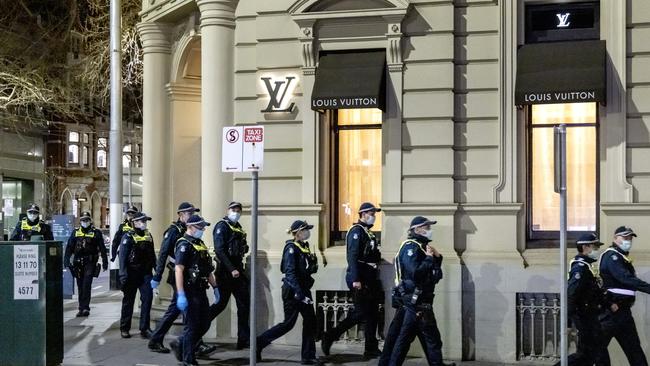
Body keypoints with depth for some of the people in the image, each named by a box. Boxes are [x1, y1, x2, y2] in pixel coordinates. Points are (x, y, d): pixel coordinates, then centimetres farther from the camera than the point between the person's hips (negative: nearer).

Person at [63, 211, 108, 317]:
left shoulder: (96, 232, 3)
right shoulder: (75, 232, 11)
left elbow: (102, 248, 5)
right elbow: (69, 247, 10)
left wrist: (105, 262, 3)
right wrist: (66, 260, 2)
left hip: (90, 262, -3)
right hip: (78, 262, 3)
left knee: (87, 285, -14)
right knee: (80, 286, 9)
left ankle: (85, 307, -14)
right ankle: (82, 308, 16)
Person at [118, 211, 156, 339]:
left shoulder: (148, 236, 10)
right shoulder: (128, 237, -7)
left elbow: (152, 254, 16)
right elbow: (123, 256, -12)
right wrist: (123, 274, -18)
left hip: (145, 273, 4)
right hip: (132, 273, -4)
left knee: (148, 298, -6)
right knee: (128, 301, 6)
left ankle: (144, 328, 0)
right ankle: (124, 328, 18)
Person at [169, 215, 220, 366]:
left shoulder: (201, 244, 16)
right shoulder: (184, 245, -12)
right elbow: (178, 270, -20)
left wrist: (215, 287, 19)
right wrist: (180, 295, -25)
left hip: (201, 291, 9)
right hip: (190, 291, -9)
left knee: (204, 324, 12)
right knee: (192, 326, -2)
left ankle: (179, 344, 27)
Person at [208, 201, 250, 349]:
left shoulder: (238, 227, 17)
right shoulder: (222, 226, -9)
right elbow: (219, 251, -19)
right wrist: (232, 269, -23)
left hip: (237, 269, 8)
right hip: (225, 272, -8)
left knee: (244, 303, 5)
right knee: (221, 303, -4)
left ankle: (244, 339, 9)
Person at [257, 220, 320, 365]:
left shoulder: (304, 247, 10)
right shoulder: (291, 248, -15)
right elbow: (290, 273, -22)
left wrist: (313, 264, -5)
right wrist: (300, 294, -27)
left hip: (304, 289, 8)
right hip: (292, 290, -8)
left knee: (310, 321, 4)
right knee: (288, 323, -3)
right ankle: (259, 343, 9)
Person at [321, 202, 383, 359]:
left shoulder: (368, 232, 18)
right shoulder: (356, 231, -12)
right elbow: (352, 257, -20)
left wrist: (375, 280, 22)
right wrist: (355, 280, -26)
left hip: (370, 280, 10)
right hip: (359, 279, -10)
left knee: (372, 313, 9)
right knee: (360, 313, -9)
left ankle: (372, 349, 14)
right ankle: (330, 337, -1)